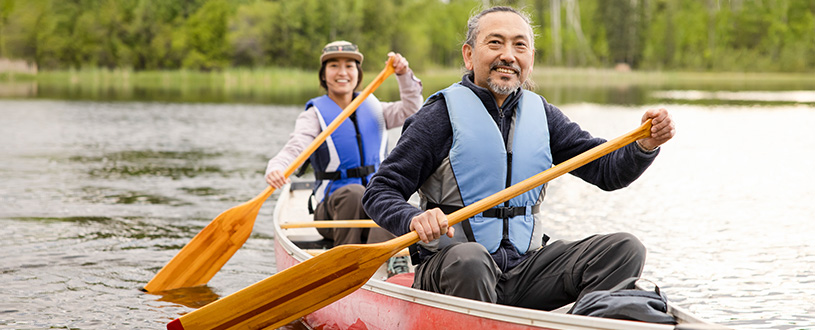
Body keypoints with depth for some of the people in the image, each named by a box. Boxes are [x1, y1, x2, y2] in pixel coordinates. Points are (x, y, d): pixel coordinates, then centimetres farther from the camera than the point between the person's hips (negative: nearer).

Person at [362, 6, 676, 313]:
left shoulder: (541, 114, 12)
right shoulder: (443, 114, -4)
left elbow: (606, 169, 9)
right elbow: (379, 192, -6)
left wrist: (644, 146, -13)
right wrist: (413, 220, -28)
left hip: (525, 272, 5)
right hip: (448, 270, -5)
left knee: (625, 249, -12)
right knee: (468, 257, -39)